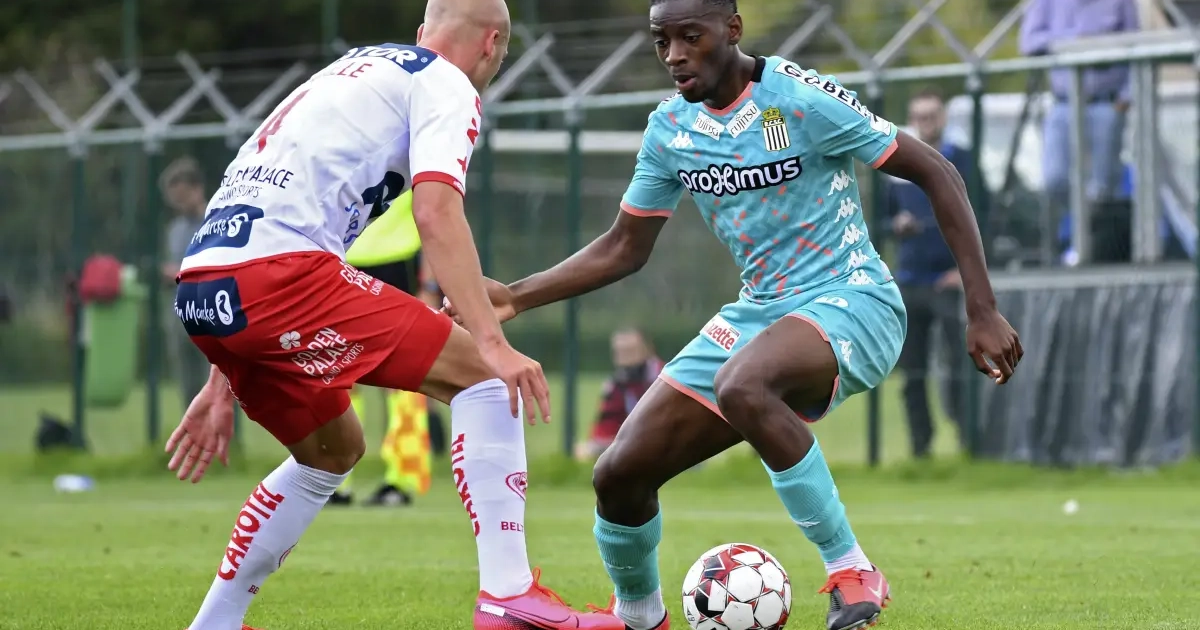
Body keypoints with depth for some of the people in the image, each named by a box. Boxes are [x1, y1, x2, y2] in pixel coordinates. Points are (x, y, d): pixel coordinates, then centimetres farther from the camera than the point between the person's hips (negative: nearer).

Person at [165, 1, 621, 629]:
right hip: (280, 272, -9)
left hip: (200, 288, 9)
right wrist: (492, 342, -18)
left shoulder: (349, 73, 32)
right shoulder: (447, 85, 7)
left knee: (334, 450, 26)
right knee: (481, 373, -3)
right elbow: (436, 214, -12)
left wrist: (223, 382, 31)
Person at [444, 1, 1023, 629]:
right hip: (759, 312, 7)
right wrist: (516, 296, -1)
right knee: (619, 474, -2)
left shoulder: (801, 99, -16)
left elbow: (936, 173, -12)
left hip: (848, 302, -7)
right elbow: (623, 248, 13)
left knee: (740, 386, -40)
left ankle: (852, 575, -26)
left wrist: (982, 311, -15)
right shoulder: (668, 129, 3)